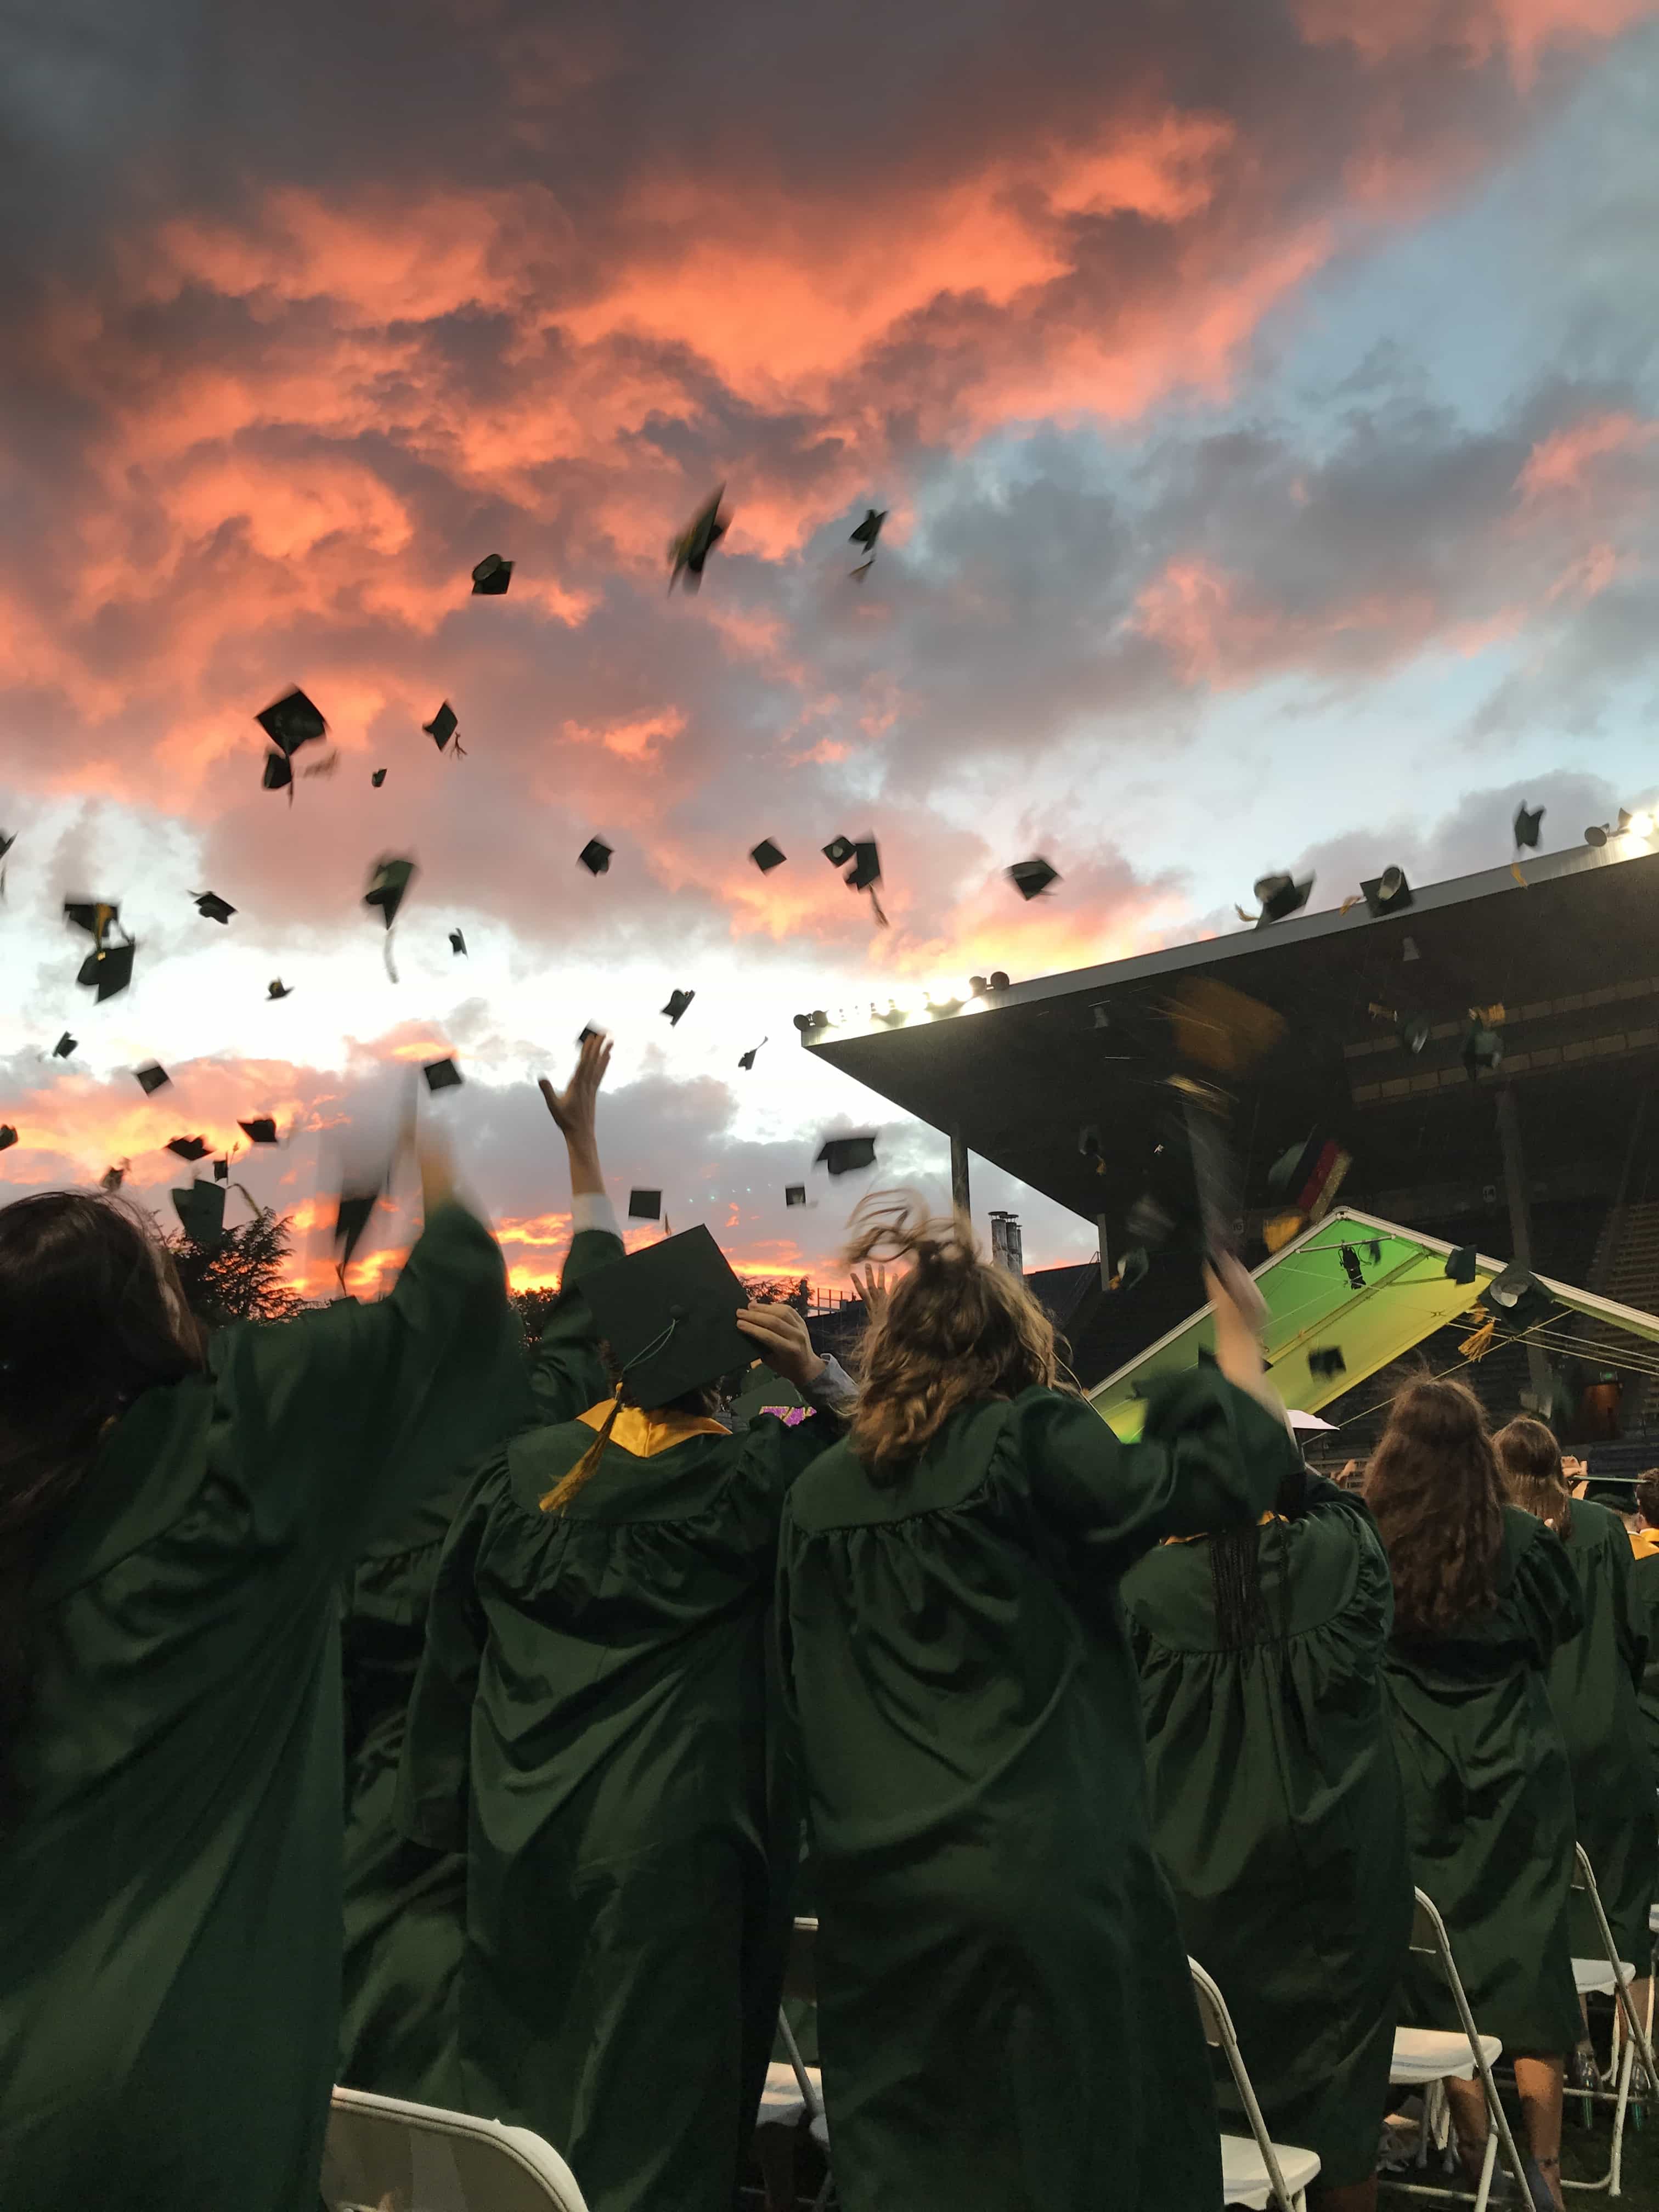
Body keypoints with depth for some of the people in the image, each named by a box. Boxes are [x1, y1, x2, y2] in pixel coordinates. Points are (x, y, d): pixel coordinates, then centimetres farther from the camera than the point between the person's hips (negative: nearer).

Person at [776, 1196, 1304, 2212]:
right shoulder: (1031, 1439, -9)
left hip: (878, 1884, 5)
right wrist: (1240, 1339, 5)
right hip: (1043, 1872, -5)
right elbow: (1228, 1473, -7)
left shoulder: (819, 1491, 6)